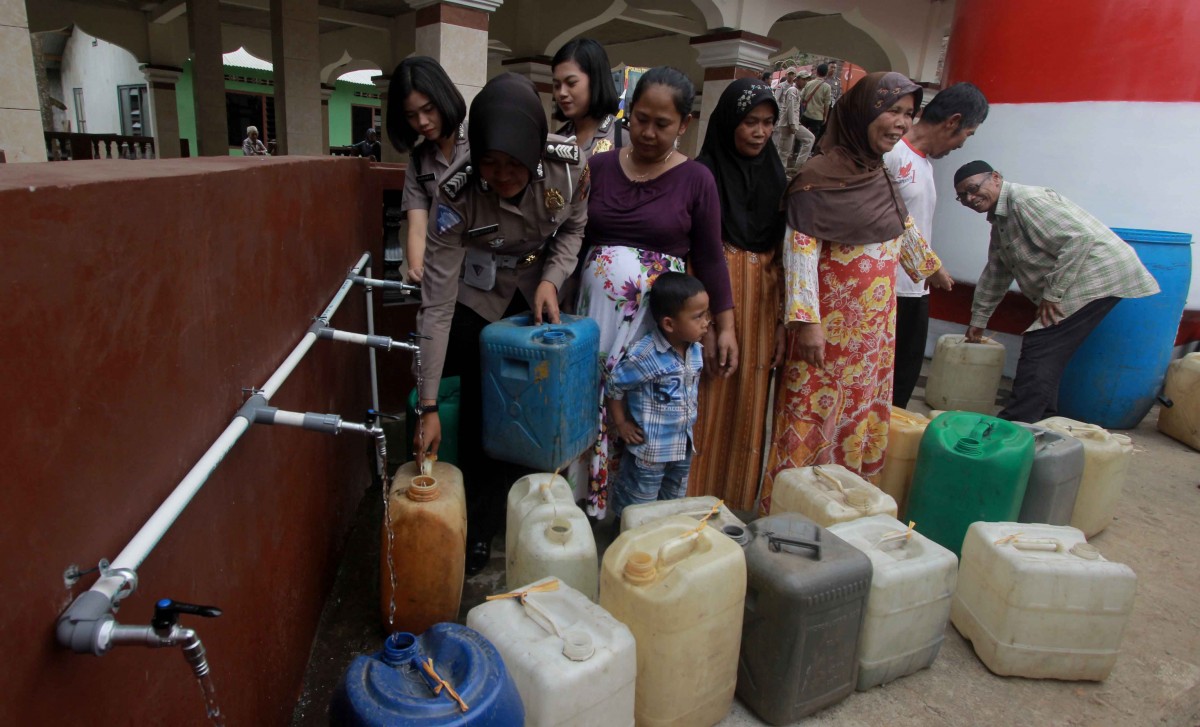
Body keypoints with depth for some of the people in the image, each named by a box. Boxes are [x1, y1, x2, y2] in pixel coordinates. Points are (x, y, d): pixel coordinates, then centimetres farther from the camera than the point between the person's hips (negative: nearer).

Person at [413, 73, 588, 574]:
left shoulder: (569, 166, -27)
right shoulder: (457, 194, -32)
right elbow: (437, 304, -31)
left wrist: (552, 279, -23)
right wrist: (428, 407, -31)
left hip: (538, 289, 3)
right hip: (479, 295, -2)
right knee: (481, 412, -3)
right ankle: (480, 531, 19)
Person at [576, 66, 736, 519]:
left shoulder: (696, 180, 0)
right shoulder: (598, 168, 5)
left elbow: (710, 258, 2)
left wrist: (725, 326, 0)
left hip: (660, 315, -2)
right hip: (595, 309, 2)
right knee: (587, 402, 5)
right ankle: (586, 503, 23)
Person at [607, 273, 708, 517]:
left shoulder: (696, 350, -4)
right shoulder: (644, 356, -26)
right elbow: (614, 386, -14)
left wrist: (688, 425, 14)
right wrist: (621, 424, -9)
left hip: (684, 446, 7)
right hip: (649, 449, -7)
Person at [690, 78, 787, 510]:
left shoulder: (775, 175, 11)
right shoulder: (704, 173, -3)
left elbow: (783, 253, 10)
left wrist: (783, 322, 5)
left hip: (761, 301, 5)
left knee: (749, 407, 11)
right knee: (708, 403, 1)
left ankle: (737, 502, 27)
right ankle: (693, 502, 17)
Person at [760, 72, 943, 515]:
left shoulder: (882, 173, 10)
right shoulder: (821, 174, -13)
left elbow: (903, 226, 27)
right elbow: (800, 246, -19)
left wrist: (929, 264, 42)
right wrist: (806, 320, -24)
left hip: (876, 325, 8)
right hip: (829, 324, -8)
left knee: (862, 419, 13)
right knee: (812, 420, -1)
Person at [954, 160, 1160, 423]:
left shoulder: (1026, 200, -16)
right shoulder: (1000, 220, 16)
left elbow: (1079, 237, -24)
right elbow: (994, 275, 24)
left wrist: (1052, 292, -21)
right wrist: (978, 321, 27)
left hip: (1099, 276, -10)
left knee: (1040, 349, -15)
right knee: (1047, 354, 10)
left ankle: (1014, 427, -15)